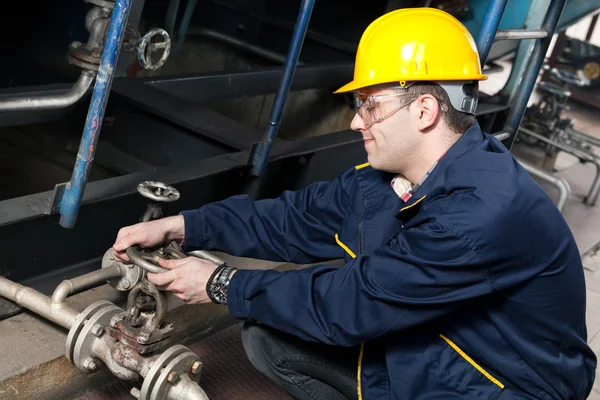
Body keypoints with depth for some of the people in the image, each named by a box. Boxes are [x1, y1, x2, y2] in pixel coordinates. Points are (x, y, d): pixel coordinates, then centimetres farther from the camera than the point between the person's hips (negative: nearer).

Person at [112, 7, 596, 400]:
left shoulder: (487, 212, -33)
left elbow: (349, 302, -29)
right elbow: (293, 219, 5)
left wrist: (222, 285, -17)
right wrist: (177, 227, -1)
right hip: (415, 356, 8)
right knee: (268, 336, 3)